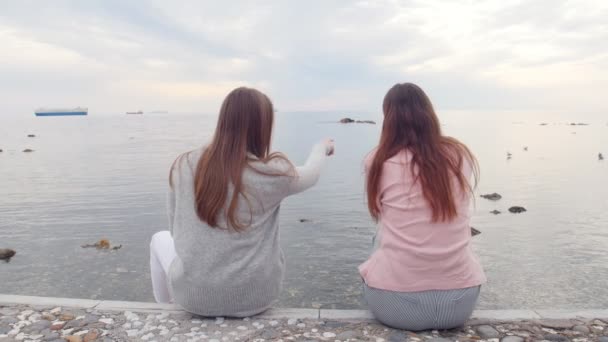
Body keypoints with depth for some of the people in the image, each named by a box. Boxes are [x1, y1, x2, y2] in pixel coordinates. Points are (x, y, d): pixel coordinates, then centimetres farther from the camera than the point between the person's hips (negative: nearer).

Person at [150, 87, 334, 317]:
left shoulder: (183, 166, -9)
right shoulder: (272, 172, -15)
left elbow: (176, 231, 3)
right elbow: (311, 174, 7)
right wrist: (322, 147, 29)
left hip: (193, 295, 1)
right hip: (255, 297, 0)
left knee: (161, 239, 30)